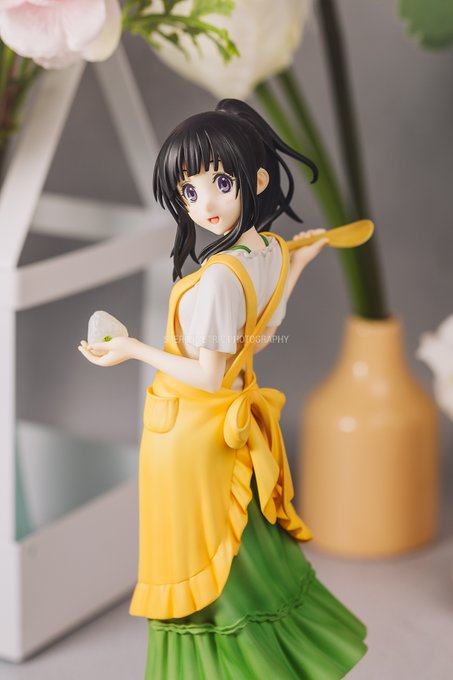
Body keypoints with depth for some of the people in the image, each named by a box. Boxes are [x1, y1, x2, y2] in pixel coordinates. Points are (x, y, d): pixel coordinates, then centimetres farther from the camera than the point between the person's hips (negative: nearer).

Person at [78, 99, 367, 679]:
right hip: (233, 419, 8)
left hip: (190, 430, -8)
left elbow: (209, 376, -24)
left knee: (199, 562, 10)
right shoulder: (274, 252, -5)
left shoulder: (218, 276, -29)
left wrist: (133, 349, -15)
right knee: (242, 547, 23)